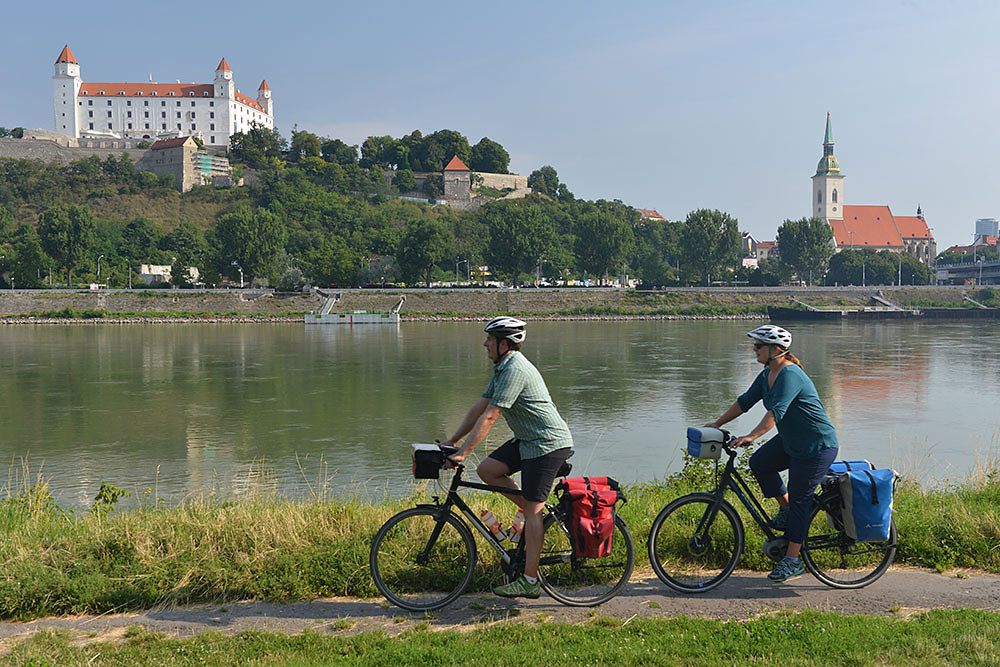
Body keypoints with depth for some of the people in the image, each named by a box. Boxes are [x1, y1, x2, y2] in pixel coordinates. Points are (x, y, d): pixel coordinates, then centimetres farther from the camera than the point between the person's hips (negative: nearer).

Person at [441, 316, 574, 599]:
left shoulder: (515, 370, -21)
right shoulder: (502, 368, 12)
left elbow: (489, 417, -25)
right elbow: (479, 407, 16)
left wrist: (462, 453, -24)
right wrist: (452, 441, 15)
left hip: (549, 443, -10)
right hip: (528, 439, 10)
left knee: (532, 511, -7)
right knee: (487, 470, 2)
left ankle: (530, 581, -1)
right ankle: (539, 511, 13)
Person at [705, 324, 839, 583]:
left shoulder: (790, 375, -25)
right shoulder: (767, 375, 4)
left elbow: (776, 411, -36)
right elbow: (745, 401, 11)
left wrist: (751, 436, -44)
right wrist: (717, 423, 10)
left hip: (817, 447, -9)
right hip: (790, 441, 9)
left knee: (799, 500, -4)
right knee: (759, 463, -5)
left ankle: (792, 561, 5)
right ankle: (785, 507, 16)